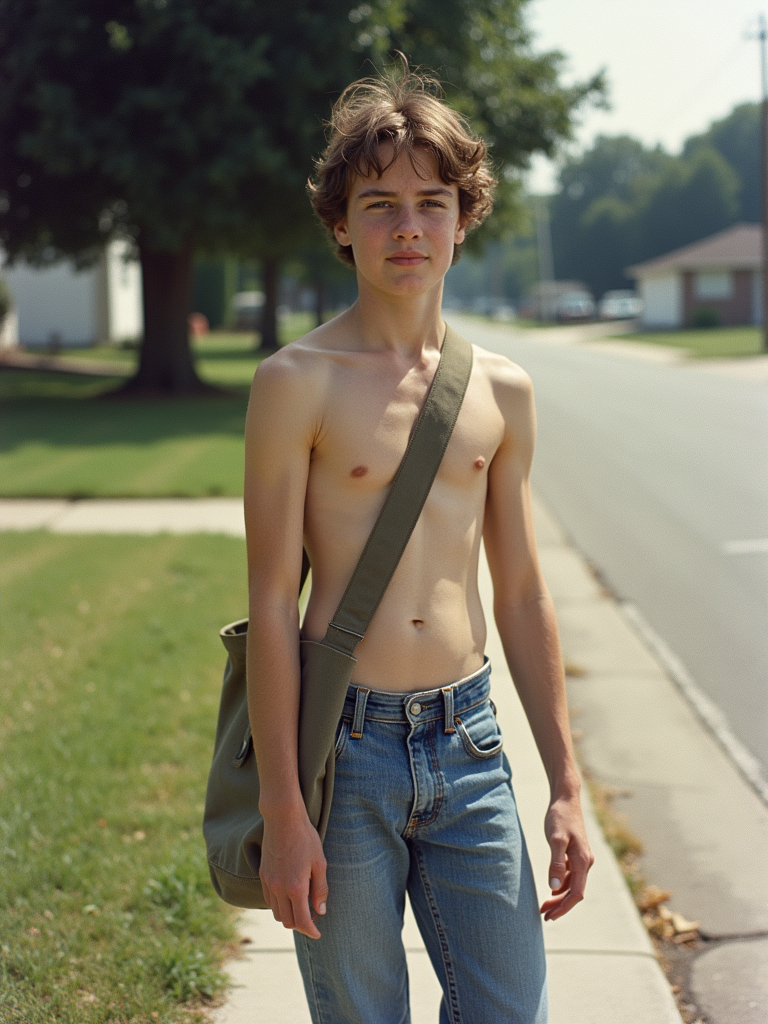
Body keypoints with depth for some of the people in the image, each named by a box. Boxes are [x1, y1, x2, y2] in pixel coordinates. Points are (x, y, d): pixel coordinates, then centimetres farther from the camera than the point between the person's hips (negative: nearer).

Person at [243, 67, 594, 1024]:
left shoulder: (502, 390, 7)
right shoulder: (298, 382, -7)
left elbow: (521, 597, 12)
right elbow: (271, 605, -8)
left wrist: (565, 786, 11)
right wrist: (282, 814, -11)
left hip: (468, 742, 4)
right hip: (345, 749, -4)